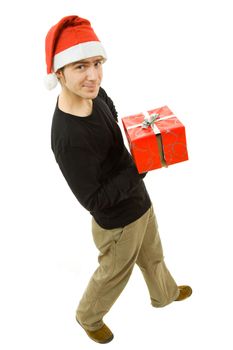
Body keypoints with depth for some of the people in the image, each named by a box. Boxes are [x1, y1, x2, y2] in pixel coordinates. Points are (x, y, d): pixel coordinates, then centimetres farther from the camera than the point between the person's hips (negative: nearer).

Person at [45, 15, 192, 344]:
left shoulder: (95, 93, -13)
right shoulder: (68, 138, -38)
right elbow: (94, 200, -29)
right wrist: (142, 167, -29)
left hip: (140, 201, 8)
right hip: (118, 222, -7)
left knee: (153, 256, 33)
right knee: (113, 275, 21)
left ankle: (165, 294, 63)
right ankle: (89, 317, 52)